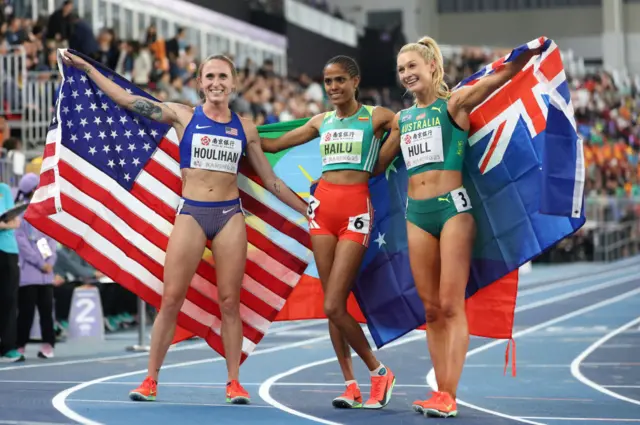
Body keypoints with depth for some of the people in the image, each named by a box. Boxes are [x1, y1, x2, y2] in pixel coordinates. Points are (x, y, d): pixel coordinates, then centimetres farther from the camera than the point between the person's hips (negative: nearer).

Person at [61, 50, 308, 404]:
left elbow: (269, 179, 13)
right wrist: (86, 67, 1)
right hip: (191, 214, -1)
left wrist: (306, 209, 12)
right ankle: (150, 380, 6)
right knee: (171, 299, -2)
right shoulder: (183, 116, 2)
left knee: (230, 301, 2)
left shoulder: (245, 128, 7)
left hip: (230, 215, 1)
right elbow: (127, 100, 1)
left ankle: (234, 382, 9)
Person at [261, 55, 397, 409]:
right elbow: (273, 145, 22)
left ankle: (379, 373, 6)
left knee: (333, 306, -11)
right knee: (332, 303, 3)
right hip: (323, 205, 5)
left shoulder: (376, 117, 1)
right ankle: (351, 385, 10)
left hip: (356, 210, -5)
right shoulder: (321, 122, 14)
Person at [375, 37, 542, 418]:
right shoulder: (402, 119, 16)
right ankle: (441, 392, 8)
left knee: (451, 305, -8)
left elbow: (500, 77, -14)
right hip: (417, 214, 5)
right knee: (431, 309, 5)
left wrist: (532, 50, -29)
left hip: (453, 207, -5)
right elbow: (378, 165, 29)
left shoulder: (454, 104, 1)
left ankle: (449, 396, -9)